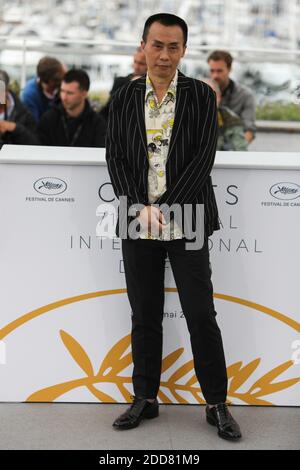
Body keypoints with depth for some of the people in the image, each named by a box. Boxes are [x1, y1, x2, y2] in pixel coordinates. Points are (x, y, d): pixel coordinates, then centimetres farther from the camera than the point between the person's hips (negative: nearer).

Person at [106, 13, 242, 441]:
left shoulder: (201, 96, 1)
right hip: (138, 223, 2)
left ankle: (217, 404, 9)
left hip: (185, 222, -2)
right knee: (144, 316, 9)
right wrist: (140, 209, -11)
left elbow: (204, 157, -6)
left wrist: (165, 207, -13)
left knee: (201, 315, 0)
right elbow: (115, 158, 3)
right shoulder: (124, 99, 8)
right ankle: (145, 398, 21)